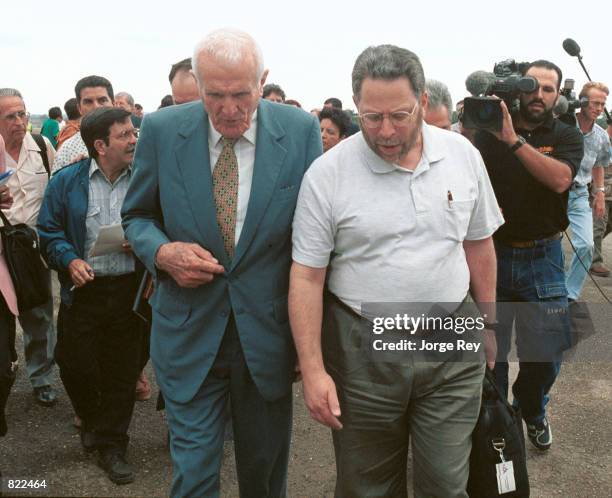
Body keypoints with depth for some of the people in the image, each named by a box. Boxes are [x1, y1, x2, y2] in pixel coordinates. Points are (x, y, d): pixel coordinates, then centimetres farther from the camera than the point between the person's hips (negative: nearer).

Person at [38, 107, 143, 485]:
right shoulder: (67, 181, 0)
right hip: (84, 288, 0)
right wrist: (69, 260, -14)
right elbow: (50, 230, 2)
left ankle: (111, 445, 24)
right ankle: (92, 420, 35)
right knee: (76, 365, 3)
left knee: (123, 370, 7)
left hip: (130, 288, 0)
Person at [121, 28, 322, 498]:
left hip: (268, 333, 1)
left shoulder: (301, 130, -8)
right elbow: (137, 216, 7)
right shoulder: (162, 130, -7)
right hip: (188, 332, 0)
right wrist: (163, 252, -16)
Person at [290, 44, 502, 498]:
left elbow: (479, 244, 10)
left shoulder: (463, 155, -1)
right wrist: (313, 371, -11)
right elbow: (307, 277, -9)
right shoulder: (327, 174, -11)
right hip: (363, 351, -1)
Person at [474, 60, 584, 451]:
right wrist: (468, 129, -20)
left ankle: (532, 410, 36)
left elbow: (560, 179, -18)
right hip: (491, 254, 0)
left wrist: (514, 140, -24)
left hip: (542, 259, 0)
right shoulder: (489, 132, 3)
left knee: (546, 352, 7)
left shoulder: (567, 136, 2)